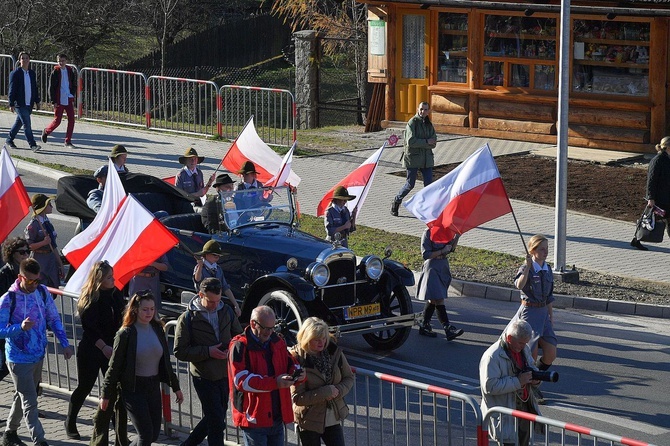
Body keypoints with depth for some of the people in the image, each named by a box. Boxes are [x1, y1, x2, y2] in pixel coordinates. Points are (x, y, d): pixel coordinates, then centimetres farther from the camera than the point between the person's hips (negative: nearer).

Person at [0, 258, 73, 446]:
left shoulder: (42, 292, -1)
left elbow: (54, 318, 9)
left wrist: (64, 344, 3)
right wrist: (20, 327, -34)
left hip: (38, 355, 6)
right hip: (19, 358, -6)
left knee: (22, 397, 19)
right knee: (30, 402, -7)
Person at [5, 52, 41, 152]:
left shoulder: (32, 73, 11)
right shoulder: (15, 73, -7)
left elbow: (35, 88, 18)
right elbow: (12, 90, -8)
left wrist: (37, 101, 15)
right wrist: (11, 104, -11)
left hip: (29, 104, 6)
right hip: (20, 104, -6)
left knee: (19, 123, 16)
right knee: (27, 124, -12)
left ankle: (9, 139, 32)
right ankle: (32, 145, -14)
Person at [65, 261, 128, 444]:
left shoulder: (116, 295, 2)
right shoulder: (89, 300, -13)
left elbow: (122, 319, 13)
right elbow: (90, 328, -19)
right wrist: (104, 347, -28)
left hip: (111, 349, 4)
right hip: (90, 351, -4)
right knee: (85, 387, 8)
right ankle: (70, 424, 29)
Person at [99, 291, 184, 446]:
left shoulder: (157, 329, 5)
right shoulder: (125, 334, -12)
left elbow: (165, 361, 15)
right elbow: (114, 366, -7)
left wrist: (176, 387, 17)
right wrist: (106, 395, -5)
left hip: (153, 386, 6)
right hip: (133, 388, -6)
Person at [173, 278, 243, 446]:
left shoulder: (226, 311, 3)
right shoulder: (188, 318, -10)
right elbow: (179, 351, -10)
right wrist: (207, 351, -20)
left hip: (225, 375, 5)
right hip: (204, 376, -5)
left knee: (213, 418, 15)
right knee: (217, 421, -5)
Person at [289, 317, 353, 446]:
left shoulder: (334, 352, -3)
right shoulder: (297, 359, -17)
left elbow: (349, 378, 8)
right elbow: (297, 398, -19)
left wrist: (338, 390, -14)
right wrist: (326, 392, -23)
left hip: (333, 419, 4)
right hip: (309, 422, -4)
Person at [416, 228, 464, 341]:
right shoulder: (428, 233, -12)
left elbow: (451, 248, 13)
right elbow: (426, 254, -15)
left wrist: (457, 236, -2)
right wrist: (442, 251, -19)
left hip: (444, 267, 8)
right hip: (432, 268, -8)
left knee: (433, 299, 13)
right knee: (438, 299, -12)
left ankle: (424, 326, 22)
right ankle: (448, 328, -18)